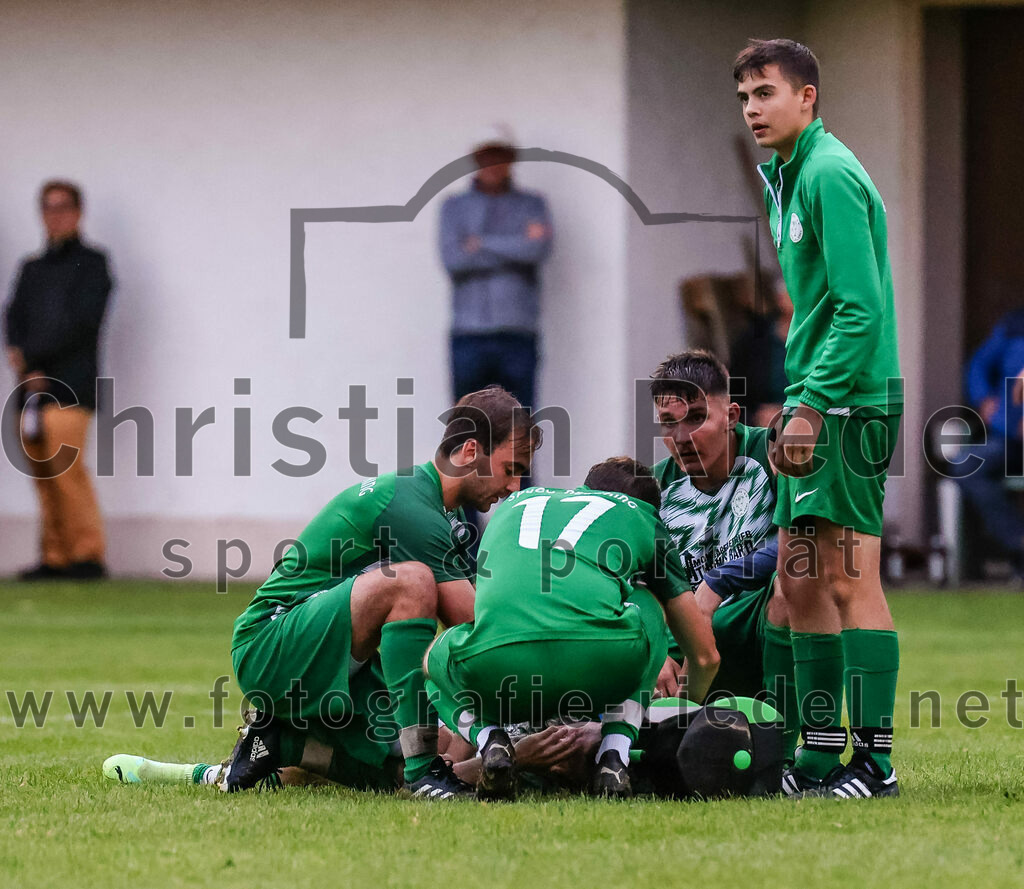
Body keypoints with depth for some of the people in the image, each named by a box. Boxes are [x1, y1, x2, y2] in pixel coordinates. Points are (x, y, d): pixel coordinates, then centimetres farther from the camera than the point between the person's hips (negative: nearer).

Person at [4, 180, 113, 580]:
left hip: (71, 382, -6)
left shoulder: (90, 263, 5)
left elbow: (83, 321, -6)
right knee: (41, 470, 1)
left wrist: (33, 357, -9)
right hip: (33, 384, 6)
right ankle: (55, 557, 3)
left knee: (65, 463, -17)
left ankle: (88, 554, -16)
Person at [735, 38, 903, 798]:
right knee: (801, 577, 10)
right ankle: (822, 754, 15)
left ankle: (875, 761, -8)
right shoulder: (789, 176, 17)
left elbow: (861, 308, -20)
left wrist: (810, 405, -20)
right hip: (816, 406, 10)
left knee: (849, 578, -9)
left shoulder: (830, 175, -14)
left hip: (852, 403, -10)